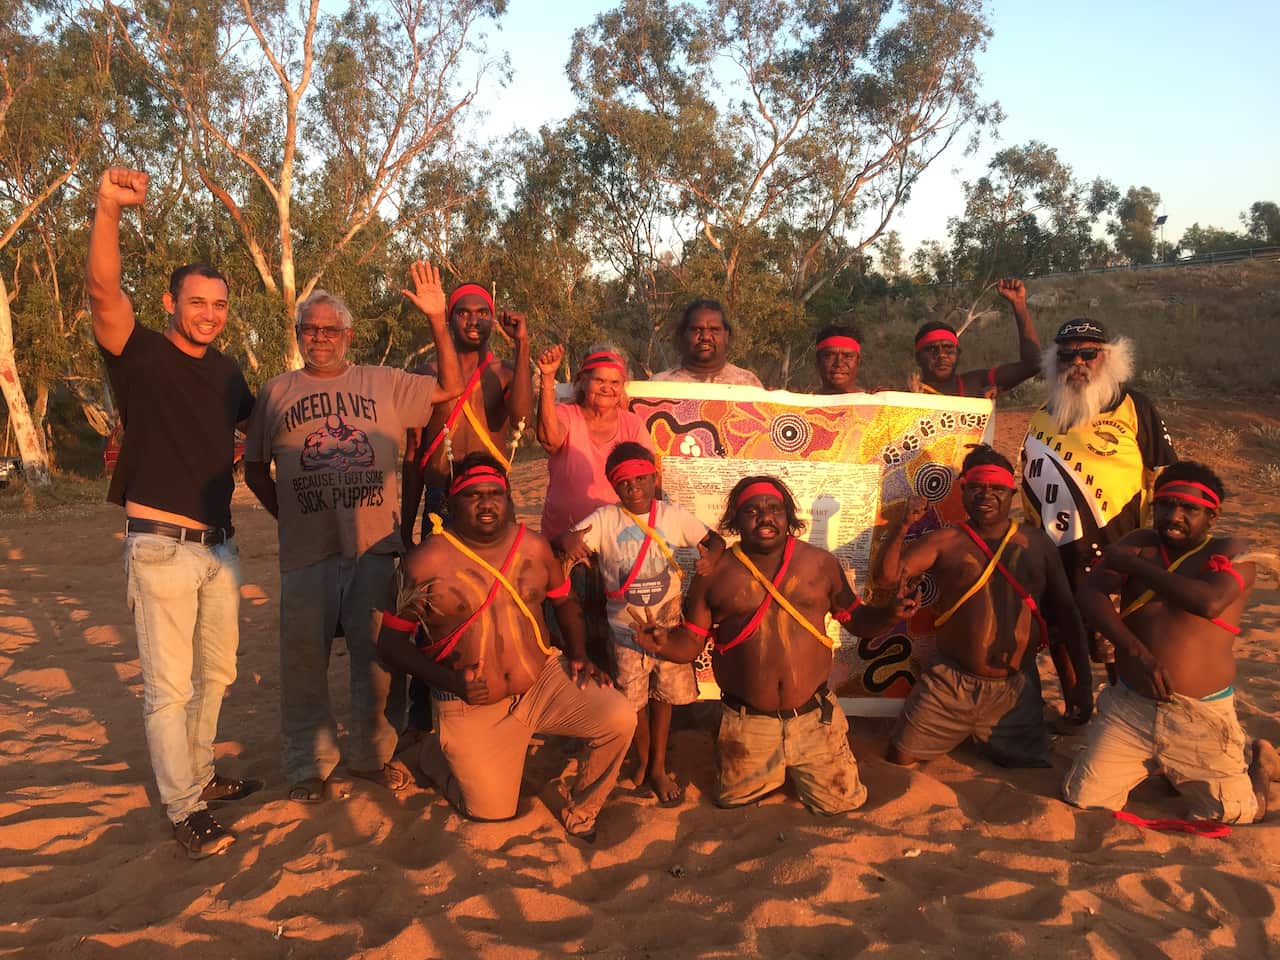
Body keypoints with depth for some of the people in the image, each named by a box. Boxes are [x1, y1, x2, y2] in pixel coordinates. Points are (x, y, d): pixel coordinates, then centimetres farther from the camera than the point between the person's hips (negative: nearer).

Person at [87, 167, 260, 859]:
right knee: (169, 685, -1)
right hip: (161, 545, -7)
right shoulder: (141, 353, -7)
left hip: (219, 543, 7)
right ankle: (185, 810, 11)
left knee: (216, 672, 17)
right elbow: (102, 290, -27)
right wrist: (108, 211, -42)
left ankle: (198, 774, 35)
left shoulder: (226, 370, 10)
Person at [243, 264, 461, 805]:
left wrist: (437, 320, -8)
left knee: (378, 658, 9)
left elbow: (450, 389, 0)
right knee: (305, 660, 9)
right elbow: (256, 469, 15)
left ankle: (372, 755, 28)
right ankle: (309, 765, 26)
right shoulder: (277, 393, 9)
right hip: (306, 552, 0)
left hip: (376, 546, 0)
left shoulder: (385, 384, 7)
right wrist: (288, 515, 4)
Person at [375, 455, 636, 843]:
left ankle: (580, 811, 10)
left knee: (620, 719, -17)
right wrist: (450, 681, -21)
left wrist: (579, 655, -1)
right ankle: (439, 753, 35)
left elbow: (564, 600, 14)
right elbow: (391, 642, -8)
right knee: (492, 811, 3)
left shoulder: (533, 546, -2)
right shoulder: (426, 562, -14)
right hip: (471, 707, -3)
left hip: (544, 679, 3)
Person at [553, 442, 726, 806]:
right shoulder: (605, 519, -10)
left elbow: (713, 539, 1)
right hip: (626, 629, -1)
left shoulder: (673, 516, -5)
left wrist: (712, 557, -23)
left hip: (669, 624, 1)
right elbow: (566, 543, -18)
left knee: (664, 695, 13)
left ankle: (658, 768, 30)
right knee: (634, 700, 12)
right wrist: (567, 539, -43)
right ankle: (643, 761, 36)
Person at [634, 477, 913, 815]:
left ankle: (795, 770, 36)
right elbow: (690, 642, -2)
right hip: (747, 724, 0)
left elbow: (857, 619, 7)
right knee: (733, 800, 15)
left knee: (842, 802, 8)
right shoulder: (713, 573, -5)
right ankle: (768, 772, 45)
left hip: (814, 717, 1)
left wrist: (889, 612, -14)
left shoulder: (821, 563, -1)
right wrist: (663, 643, -24)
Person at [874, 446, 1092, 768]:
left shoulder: (1036, 543, 5)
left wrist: (1080, 682, 5)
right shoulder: (945, 542, -2)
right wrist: (902, 526, -26)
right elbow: (886, 576, -11)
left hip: (1018, 691, 2)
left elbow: (1065, 613, 8)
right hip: (950, 686, -2)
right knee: (899, 760, -1)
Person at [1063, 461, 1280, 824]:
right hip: (1129, 708, 3)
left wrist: (1134, 565, -15)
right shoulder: (1138, 544, 4)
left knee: (1237, 816, 4)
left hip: (1201, 717, -2)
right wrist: (1136, 651, -21)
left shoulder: (1230, 553, -3)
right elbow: (1089, 593, -8)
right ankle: (1155, 766, 27)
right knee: (1081, 800, -2)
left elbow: (1210, 603, -24)